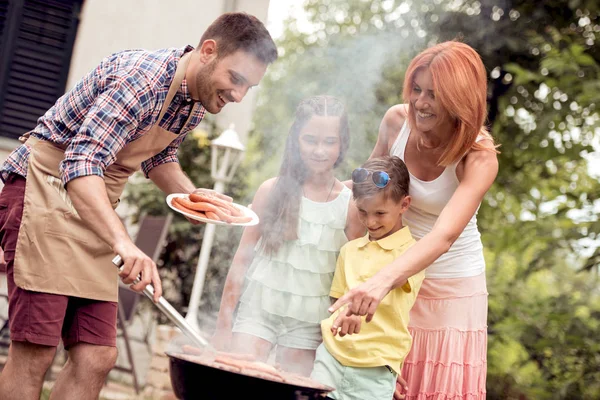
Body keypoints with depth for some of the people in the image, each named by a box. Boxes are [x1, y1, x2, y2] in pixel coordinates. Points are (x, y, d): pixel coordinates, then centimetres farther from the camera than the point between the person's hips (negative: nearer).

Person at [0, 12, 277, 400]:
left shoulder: (199, 100, 5)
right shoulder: (143, 77, -22)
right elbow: (81, 164, -32)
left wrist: (194, 196, 3)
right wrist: (123, 241, -46)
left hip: (95, 211, 8)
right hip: (45, 186, -8)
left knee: (97, 357, 0)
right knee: (35, 352, -12)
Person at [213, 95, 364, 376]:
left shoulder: (350, 205, -2)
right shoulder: (273, 190, -2)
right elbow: (242, 258, 1)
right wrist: (224, 324, 0)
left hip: (308, 324, 0)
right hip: (258, 310, 0)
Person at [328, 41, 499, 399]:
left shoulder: (479, 157, -22)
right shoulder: (396, 121, -11)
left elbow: (444, 236, -37)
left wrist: (382, 282, -52)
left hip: (451, 287, -3)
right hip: (394, 269, 3)